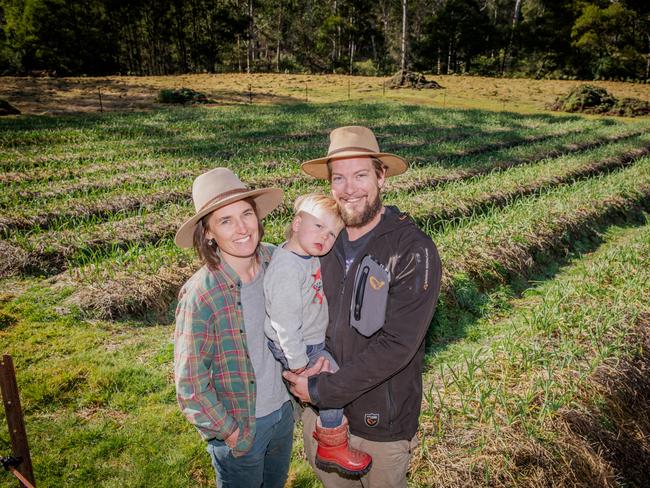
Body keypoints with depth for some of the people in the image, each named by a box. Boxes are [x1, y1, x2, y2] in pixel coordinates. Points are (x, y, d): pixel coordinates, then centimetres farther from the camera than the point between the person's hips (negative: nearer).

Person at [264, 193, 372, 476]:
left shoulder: (310, 257, -1)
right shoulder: (287, 268, -31)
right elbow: (285, 322, -29)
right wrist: (298, 364, -23)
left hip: (314, 340, 10)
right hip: (295, 346, -9)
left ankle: (324, 426, 43)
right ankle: (332, 448, 11)